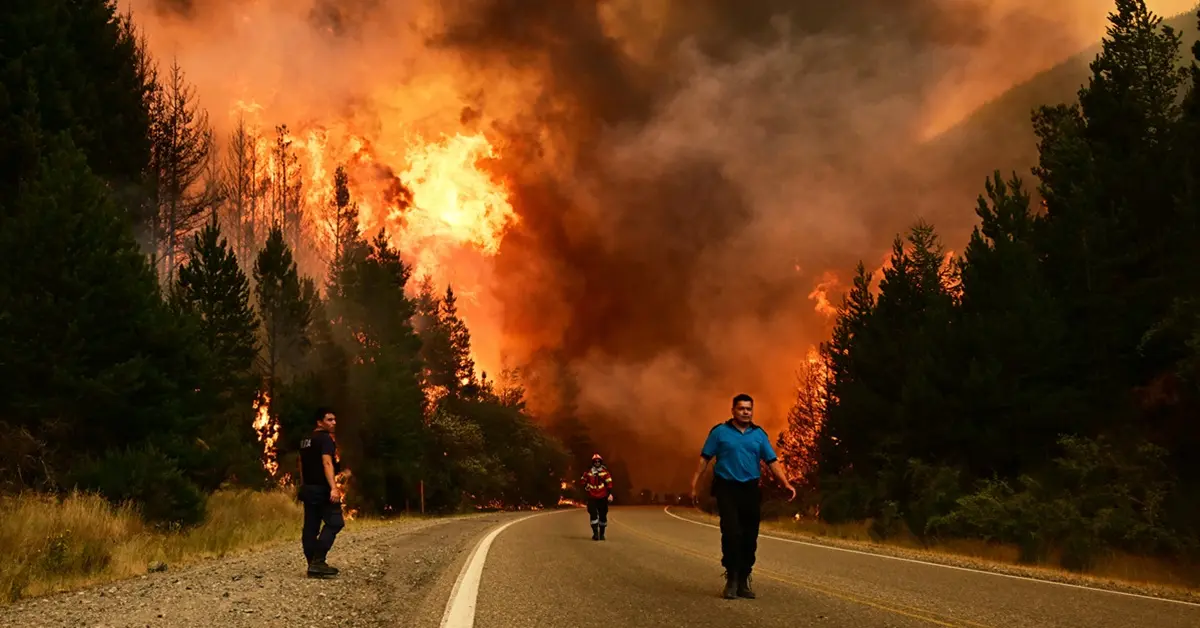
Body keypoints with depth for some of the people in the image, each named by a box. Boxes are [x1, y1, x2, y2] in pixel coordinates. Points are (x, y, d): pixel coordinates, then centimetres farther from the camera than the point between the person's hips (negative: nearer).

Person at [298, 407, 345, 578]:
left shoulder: (306, 441, 17)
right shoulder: (326, 438, -11)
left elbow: (301, 464, 21)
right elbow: (327, 463, -23)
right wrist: (333, 488, -31)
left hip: (308, 488, 9)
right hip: (321, 489, -9)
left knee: (311, 527, 7)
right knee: (334, 522, -8)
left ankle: (313, 565, 8)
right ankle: (318, 561, -17)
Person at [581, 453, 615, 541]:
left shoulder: (605, 473, -2)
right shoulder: (588, 473, 5)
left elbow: (609, 483, -6)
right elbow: (584, 481, 20)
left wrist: (610, 494, -15)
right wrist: (586, 487, 3)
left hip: (602, 497, -1)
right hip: (592, 498, 1)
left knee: (603, 515, 6)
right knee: (593, 514, -10)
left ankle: (602, 533, 19)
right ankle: (595, 533, -9)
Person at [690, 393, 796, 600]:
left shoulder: (759, 434, 10)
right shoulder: (720, 432, 2)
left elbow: (772, 461, 5)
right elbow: (705, 459, 1)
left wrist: (786, 483, -8)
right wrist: (694, 484, -6)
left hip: (751, 490, 3)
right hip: (727, 489, -3)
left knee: (750, 538, 4)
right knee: (731, 534, -13)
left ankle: (743, 581, 16)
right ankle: (732, 578, -1)